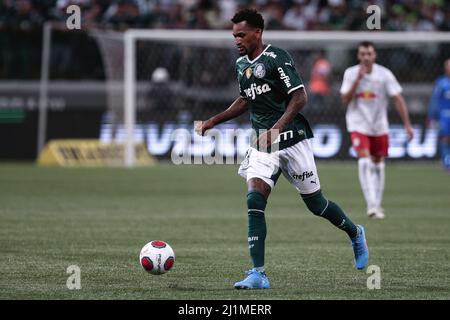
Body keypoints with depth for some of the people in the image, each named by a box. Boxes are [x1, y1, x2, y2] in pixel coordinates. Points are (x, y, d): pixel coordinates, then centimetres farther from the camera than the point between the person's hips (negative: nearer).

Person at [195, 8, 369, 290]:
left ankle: (355, 234, 37)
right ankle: (258, 274, -17)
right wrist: (214, 121, 18)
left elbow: (300, 97, -17)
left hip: (292, 141, -6)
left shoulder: (276, 58, -12)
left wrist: (277, 128, -27)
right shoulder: (241, 64, 12)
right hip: (262, 146, 6)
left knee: (316, 204, 6)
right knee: (254, 202, -14)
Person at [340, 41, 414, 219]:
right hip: (358, 125, -2)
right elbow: (345, 100, -10)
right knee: (364, 160, -19)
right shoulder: (350, 73, -5)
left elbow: (398, 99, -5)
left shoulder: (384, 74, -6)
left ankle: (377, 205, 23)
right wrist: (358, 79, -20)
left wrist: (407, 124, -10)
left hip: (379, 126, 2)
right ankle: (371, 204, -23)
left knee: (378, 164, 9)